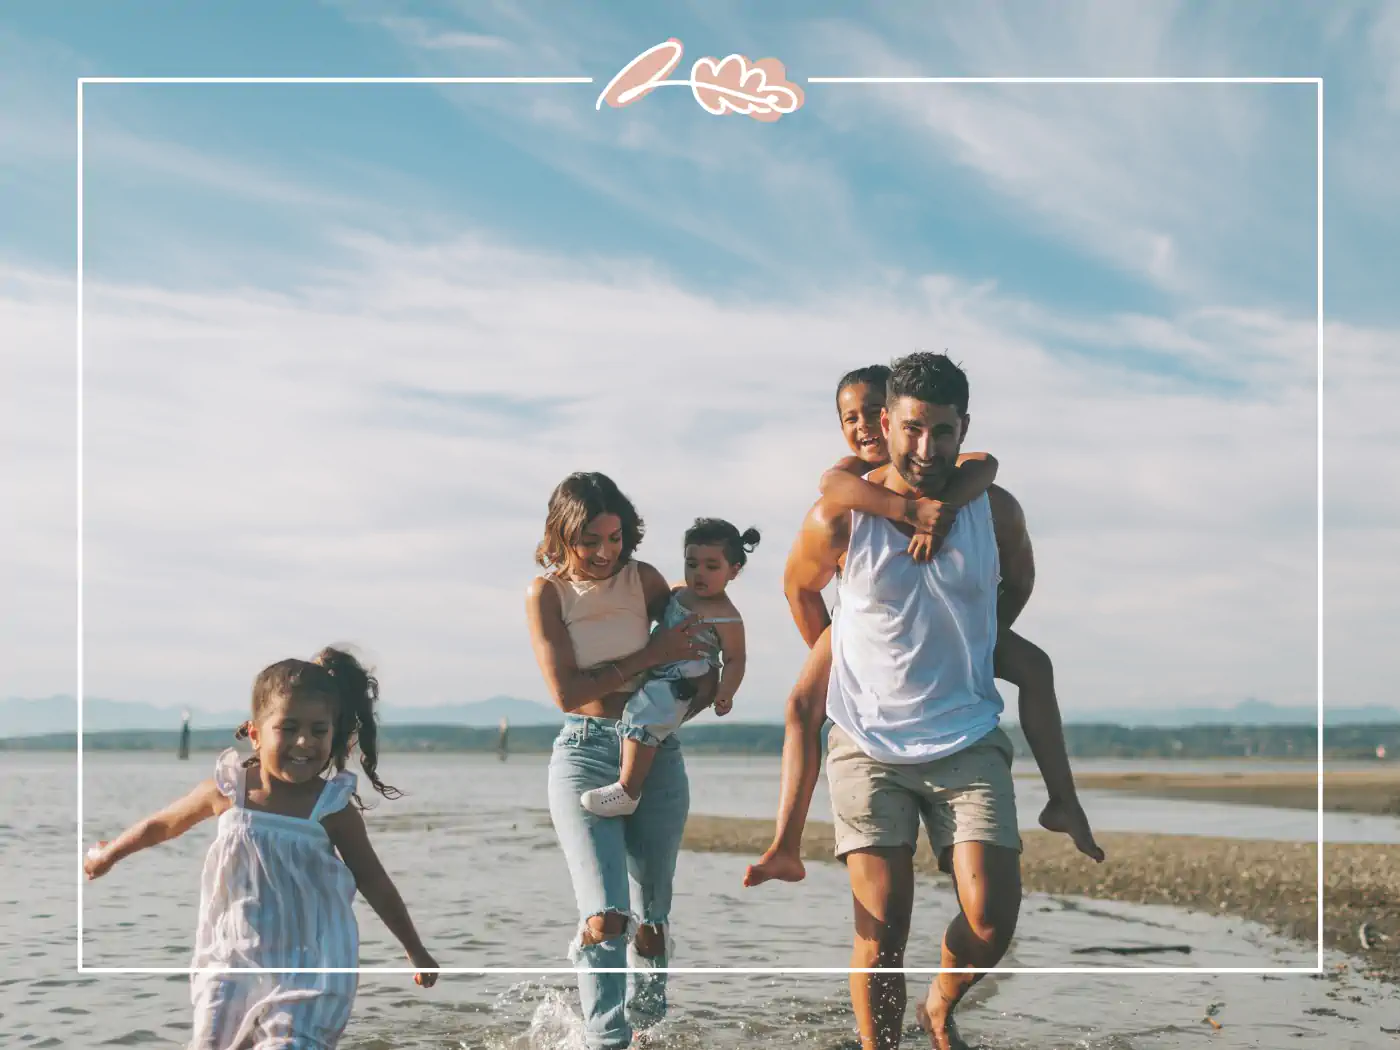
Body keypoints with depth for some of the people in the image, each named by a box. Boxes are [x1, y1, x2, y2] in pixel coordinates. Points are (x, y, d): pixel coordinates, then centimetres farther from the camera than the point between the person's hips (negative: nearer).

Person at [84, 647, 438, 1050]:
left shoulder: (333, 808, -14)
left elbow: (375, 882, -2)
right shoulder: (228, 791, -9)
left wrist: (415, 950, 5)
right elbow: (163, 824, 10)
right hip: (233, 958, 3)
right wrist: (108, 854, 26)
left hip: (306, 966, -3)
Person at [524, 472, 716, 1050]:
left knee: (651, 921, 8)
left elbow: (692, 649, 14)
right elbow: (567, 692, -11)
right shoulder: (546, 592, -5)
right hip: (584, 752, -3)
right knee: (605, 916, -18)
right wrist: (649, 657, -13)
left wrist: (702, 687, -8)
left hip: (656, 751, 3)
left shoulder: (644, 579, 2)